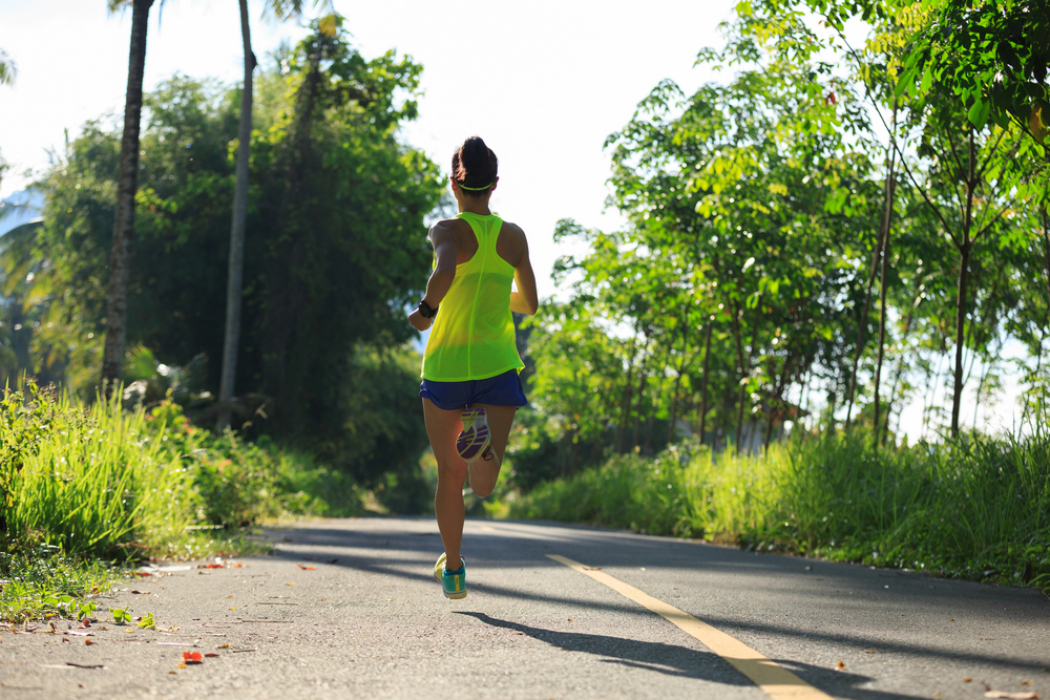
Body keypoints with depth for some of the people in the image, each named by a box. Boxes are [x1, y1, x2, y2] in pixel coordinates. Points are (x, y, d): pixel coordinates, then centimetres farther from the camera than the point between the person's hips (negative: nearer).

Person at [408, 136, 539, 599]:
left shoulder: (449, 231, -7)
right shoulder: (514, 236, 5)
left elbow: (444, 271, -30)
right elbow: (529, 304, 15)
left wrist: (426, 309, -13)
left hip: (445, 365, -1)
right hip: (497, 365, 1)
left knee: (450, 475, 17)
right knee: (483, 486, -4)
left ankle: (453, 571, 26)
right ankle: (484, 439, -35)